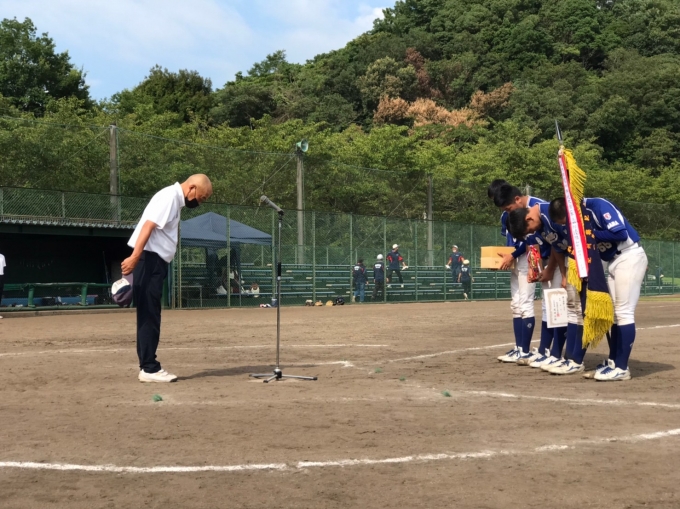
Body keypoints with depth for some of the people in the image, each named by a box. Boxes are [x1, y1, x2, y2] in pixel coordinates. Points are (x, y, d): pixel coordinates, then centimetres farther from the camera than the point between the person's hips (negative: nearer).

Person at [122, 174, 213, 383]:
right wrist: (135, 257, -30)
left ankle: (148, 367, 15)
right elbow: (148, 225, -22)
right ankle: (149, 368, -5)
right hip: (149, 259, -10)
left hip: (156, 262, 10)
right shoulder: (169, 196, -11)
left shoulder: (175, 200, 19)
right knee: (148, 315, -8)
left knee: (150, 316, 11)